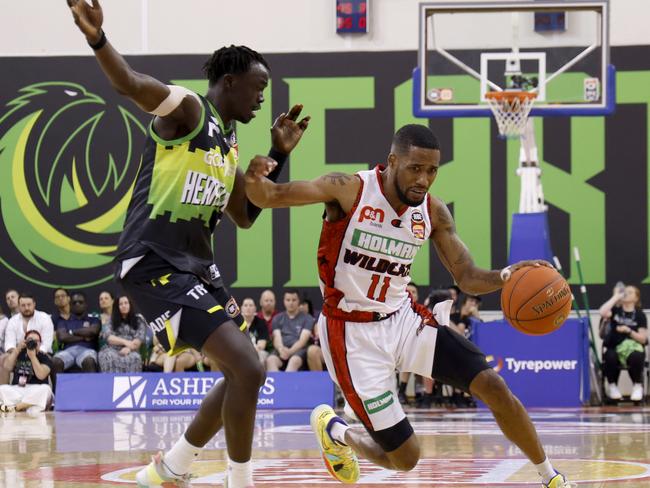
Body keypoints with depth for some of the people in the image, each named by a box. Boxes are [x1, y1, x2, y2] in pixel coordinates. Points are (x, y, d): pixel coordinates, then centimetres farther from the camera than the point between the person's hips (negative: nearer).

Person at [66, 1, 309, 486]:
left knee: (241, 375, 17)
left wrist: (279, 154, 18)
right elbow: (129, 83, -27)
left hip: (198, 267, 10)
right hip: (154, 264, -10)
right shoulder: (187, 110, -8)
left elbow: (246, 217, 26)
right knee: (248, 371, -18)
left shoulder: (228, 145, 18)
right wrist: (97, 39, -48)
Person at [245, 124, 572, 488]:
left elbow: (468, 278, -1)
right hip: (354, 332, -5)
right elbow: (267, 197, -19)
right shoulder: (349, 191, -16)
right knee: (404, 458, -5)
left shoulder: (433, 212, -3)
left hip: (403, 317, 5)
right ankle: (334, 430, 28)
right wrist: (256, 179, -45)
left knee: (493, 386, -10)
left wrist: (503, 277, -24)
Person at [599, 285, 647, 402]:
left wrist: (629, 331, -17)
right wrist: (616, 296, -8)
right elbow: (603, 313, -14)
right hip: (615, 348, 1)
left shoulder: (640, 315, 6)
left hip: (633, 347, -1)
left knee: (636, 357, -37)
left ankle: (637, 386, -8)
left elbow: (643, 339, 0)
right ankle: (612, 386, -6)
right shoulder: (616, 310, 10)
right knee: (610, 357, -35)